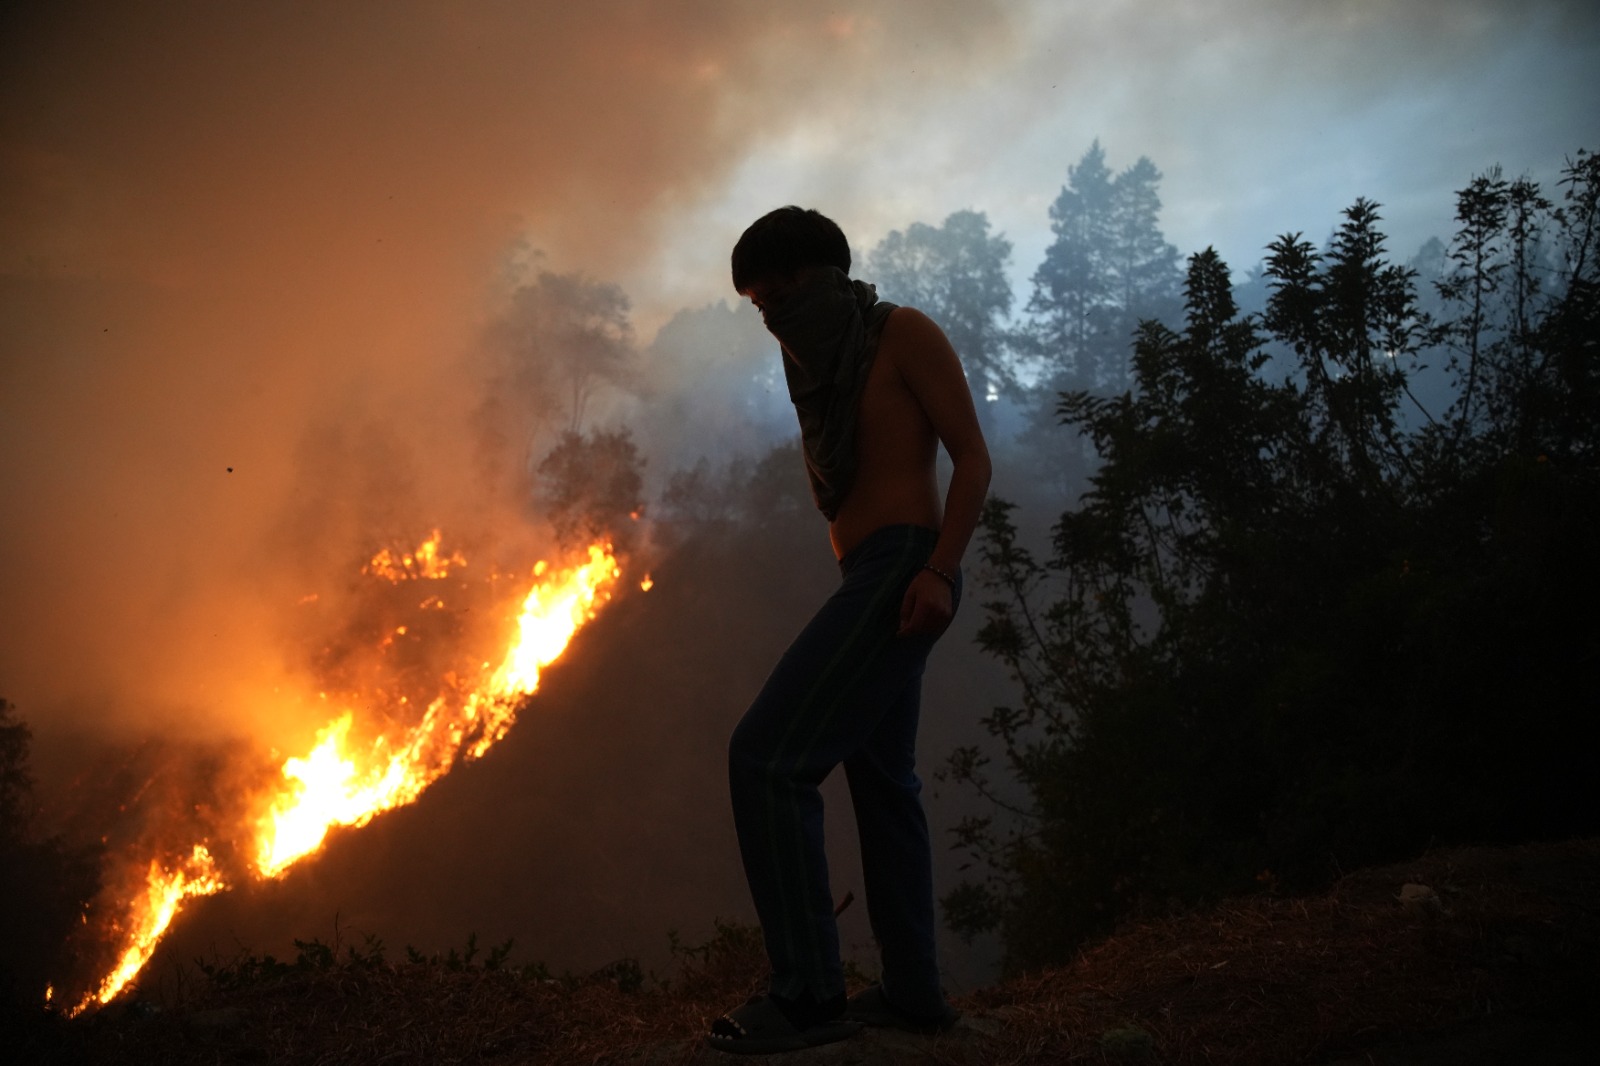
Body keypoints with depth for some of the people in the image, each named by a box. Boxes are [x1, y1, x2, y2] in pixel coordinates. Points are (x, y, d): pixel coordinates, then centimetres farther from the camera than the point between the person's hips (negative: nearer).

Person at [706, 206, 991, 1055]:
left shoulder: (905, 334, -2)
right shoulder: (830, 368, 22)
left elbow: (973, 457, -9)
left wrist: (939, 570, -21)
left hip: (903, 570, -10)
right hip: (867, 579, 10)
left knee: (766, 754, -17)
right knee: (881, 780, 11)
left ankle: (807, 994, -15)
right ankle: (913, 992, 18)